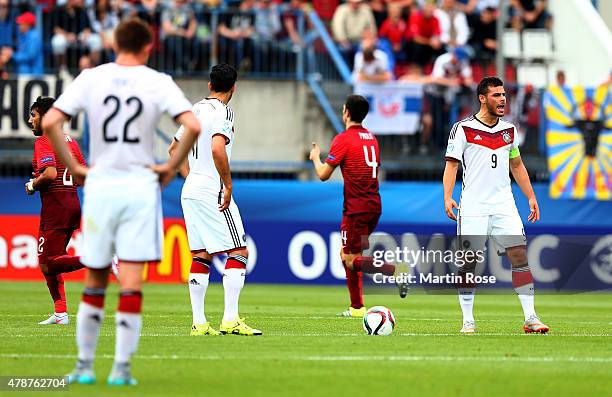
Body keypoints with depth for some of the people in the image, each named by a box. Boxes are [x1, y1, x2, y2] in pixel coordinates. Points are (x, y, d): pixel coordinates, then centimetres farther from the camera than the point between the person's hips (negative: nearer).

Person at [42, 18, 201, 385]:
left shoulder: (90, 79, 1)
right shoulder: (158, 82, -3)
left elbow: (50, 122, -7)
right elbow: (194, 126, -13)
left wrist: (74, 167, 1)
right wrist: (172, 167, -2)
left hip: (99, 186, 2)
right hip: (140, 187, -2)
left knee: (94, 282, 12)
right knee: (131, 283, -1)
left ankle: (85, 366, 15)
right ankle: (122, 368, -4)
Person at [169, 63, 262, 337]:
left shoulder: (196, 109, 14)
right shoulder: (222, 112, -11)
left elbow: (174, 148, 25)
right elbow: (218, 149, -27)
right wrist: (228, 185, -19)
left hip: (190, 191, 8)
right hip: (212, 191, -8)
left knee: (201, 255, 10)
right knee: (239, 252, -5)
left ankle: (198, 323, 7)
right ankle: (230, 320, -12)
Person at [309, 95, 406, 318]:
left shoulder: (343, 139, -11)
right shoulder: (371, 138, 13)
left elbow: (323, 174, -8)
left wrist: (315, 158, 13)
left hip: (356, 208, -8)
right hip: (374, 205, 8)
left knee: (352, 260, -6)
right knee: (346, 255, 17)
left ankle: (395, 271, -26)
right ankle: (357, 307, 15)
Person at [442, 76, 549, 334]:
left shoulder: (509, 129, 13)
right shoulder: (463, 128, -2)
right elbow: (451, 164, -3)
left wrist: (531, 197, 18)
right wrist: (448, 197, -15)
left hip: (504, 206, 4)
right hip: (472, 206, -4)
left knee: (520, 255, -6)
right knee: (468, 263, -4)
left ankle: (530, 318, -4)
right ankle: (468, 321, 4)